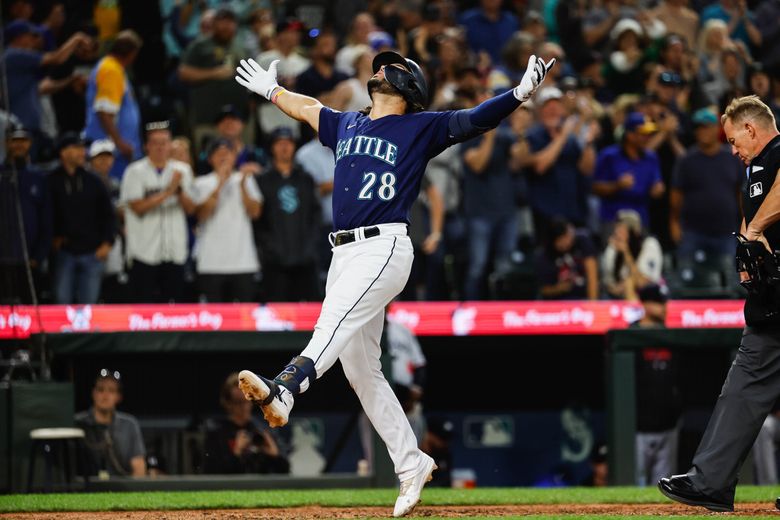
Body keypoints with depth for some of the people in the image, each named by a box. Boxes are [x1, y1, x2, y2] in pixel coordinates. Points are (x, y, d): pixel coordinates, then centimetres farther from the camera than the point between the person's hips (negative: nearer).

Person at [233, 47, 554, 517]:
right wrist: (272, 91, 56)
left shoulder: (421, 128, 5)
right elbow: (309, 108, 42)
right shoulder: (347, 125, 23)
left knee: (335, 324, -31)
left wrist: (520, 94, -20)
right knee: (360, 369, 6)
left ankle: (282, 392, -56)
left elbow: (475, 120, -5)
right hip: (345, 252, 7)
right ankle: (412, 464, 13)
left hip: (384, 248, -7)